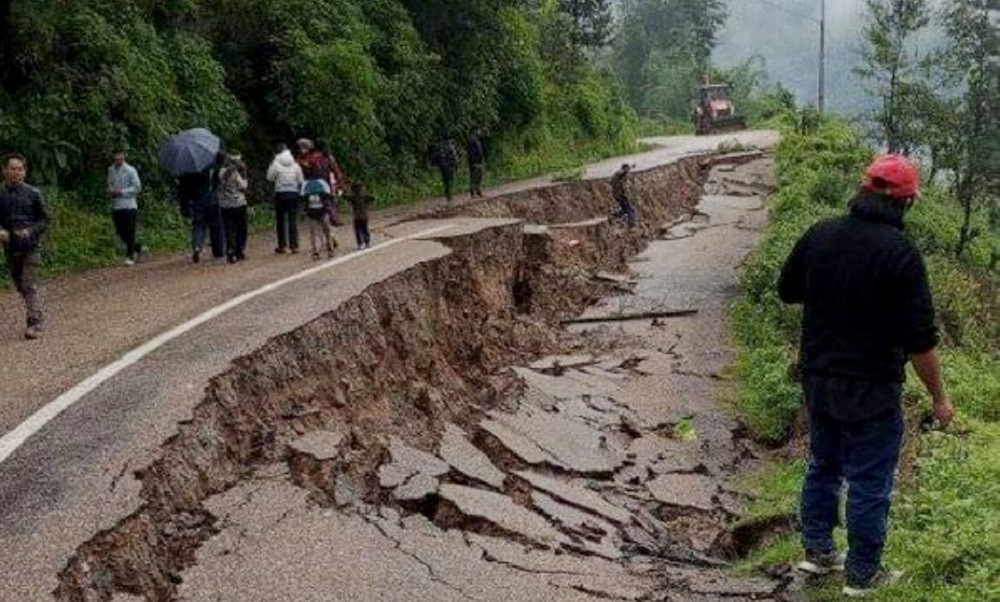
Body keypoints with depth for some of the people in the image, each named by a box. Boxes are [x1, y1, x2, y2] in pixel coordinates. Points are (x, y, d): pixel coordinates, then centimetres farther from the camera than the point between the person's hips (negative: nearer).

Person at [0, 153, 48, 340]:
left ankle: (35, 324, -11)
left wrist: (30, 231, -16)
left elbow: (44, 220, 0)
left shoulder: (32, 193, -4)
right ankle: (38, 314, 30)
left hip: (30, 246, -4)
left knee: (29, 285, -11)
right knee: (20, 285, 13)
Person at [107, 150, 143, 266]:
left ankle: (130, 256, 3)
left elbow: (137, 187, -8)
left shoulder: (130, 171, -8)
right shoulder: (111, 170, 9)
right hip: (116, 206, 5)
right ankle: (137, 248, 27)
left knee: (130, 233, -5)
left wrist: (121, 192, -15)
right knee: (120, 232, 7)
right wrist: (111, 190, -2)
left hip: (129, 205, -5)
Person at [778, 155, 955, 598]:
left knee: (823, 466, 22)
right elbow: (919, 341, -17)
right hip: (870, 390, -6)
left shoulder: (820, 234, -3)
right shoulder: (899, 255, -20)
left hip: (818, 379, 6)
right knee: (869, 483, 8)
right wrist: (939, 398, -5)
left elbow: (788, 290, 13)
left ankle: (817, 552, 34)